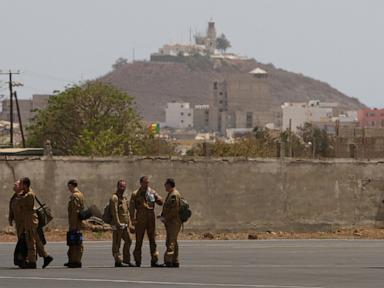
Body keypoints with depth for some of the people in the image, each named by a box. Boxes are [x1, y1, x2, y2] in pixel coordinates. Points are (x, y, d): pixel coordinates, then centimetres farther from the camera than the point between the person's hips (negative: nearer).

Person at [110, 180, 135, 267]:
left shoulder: (124, 198, 17)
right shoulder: (114, 198, -11)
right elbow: (114, 212, -18)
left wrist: (129, 224, 17)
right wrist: (118, 224, -23)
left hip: (125, 224, 9)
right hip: (118, 225, -9)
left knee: (128, 241, 11)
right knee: (117, 243, -3)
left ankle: (126, 260, 19)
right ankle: (118, 261, -2)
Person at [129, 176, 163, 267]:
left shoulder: (152, 192, 9)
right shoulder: (136, 194, 1)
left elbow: (160, 202, 3)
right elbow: (131, 207, -2)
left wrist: (155, 196, -15)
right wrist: (133, 219, -12)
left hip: (151, 219, 3)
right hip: (140, 220, -3)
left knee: (152, 240, 4)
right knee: (139, 240, 1)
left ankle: (154, 261, 8)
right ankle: (138, 261, 7)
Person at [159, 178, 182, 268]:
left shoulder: (174, 195, -14)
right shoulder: (170, 194, 19)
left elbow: (175, 209, -21)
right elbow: (166, 207, 24)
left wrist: (166, 218, -16)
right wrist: (162, 216, 7)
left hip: (174, 222, -11)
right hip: (169, 222, 11)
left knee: (171, 241, -13)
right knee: (173, 241, 12)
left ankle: (168, 260, -18)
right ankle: (175, 262, 15)